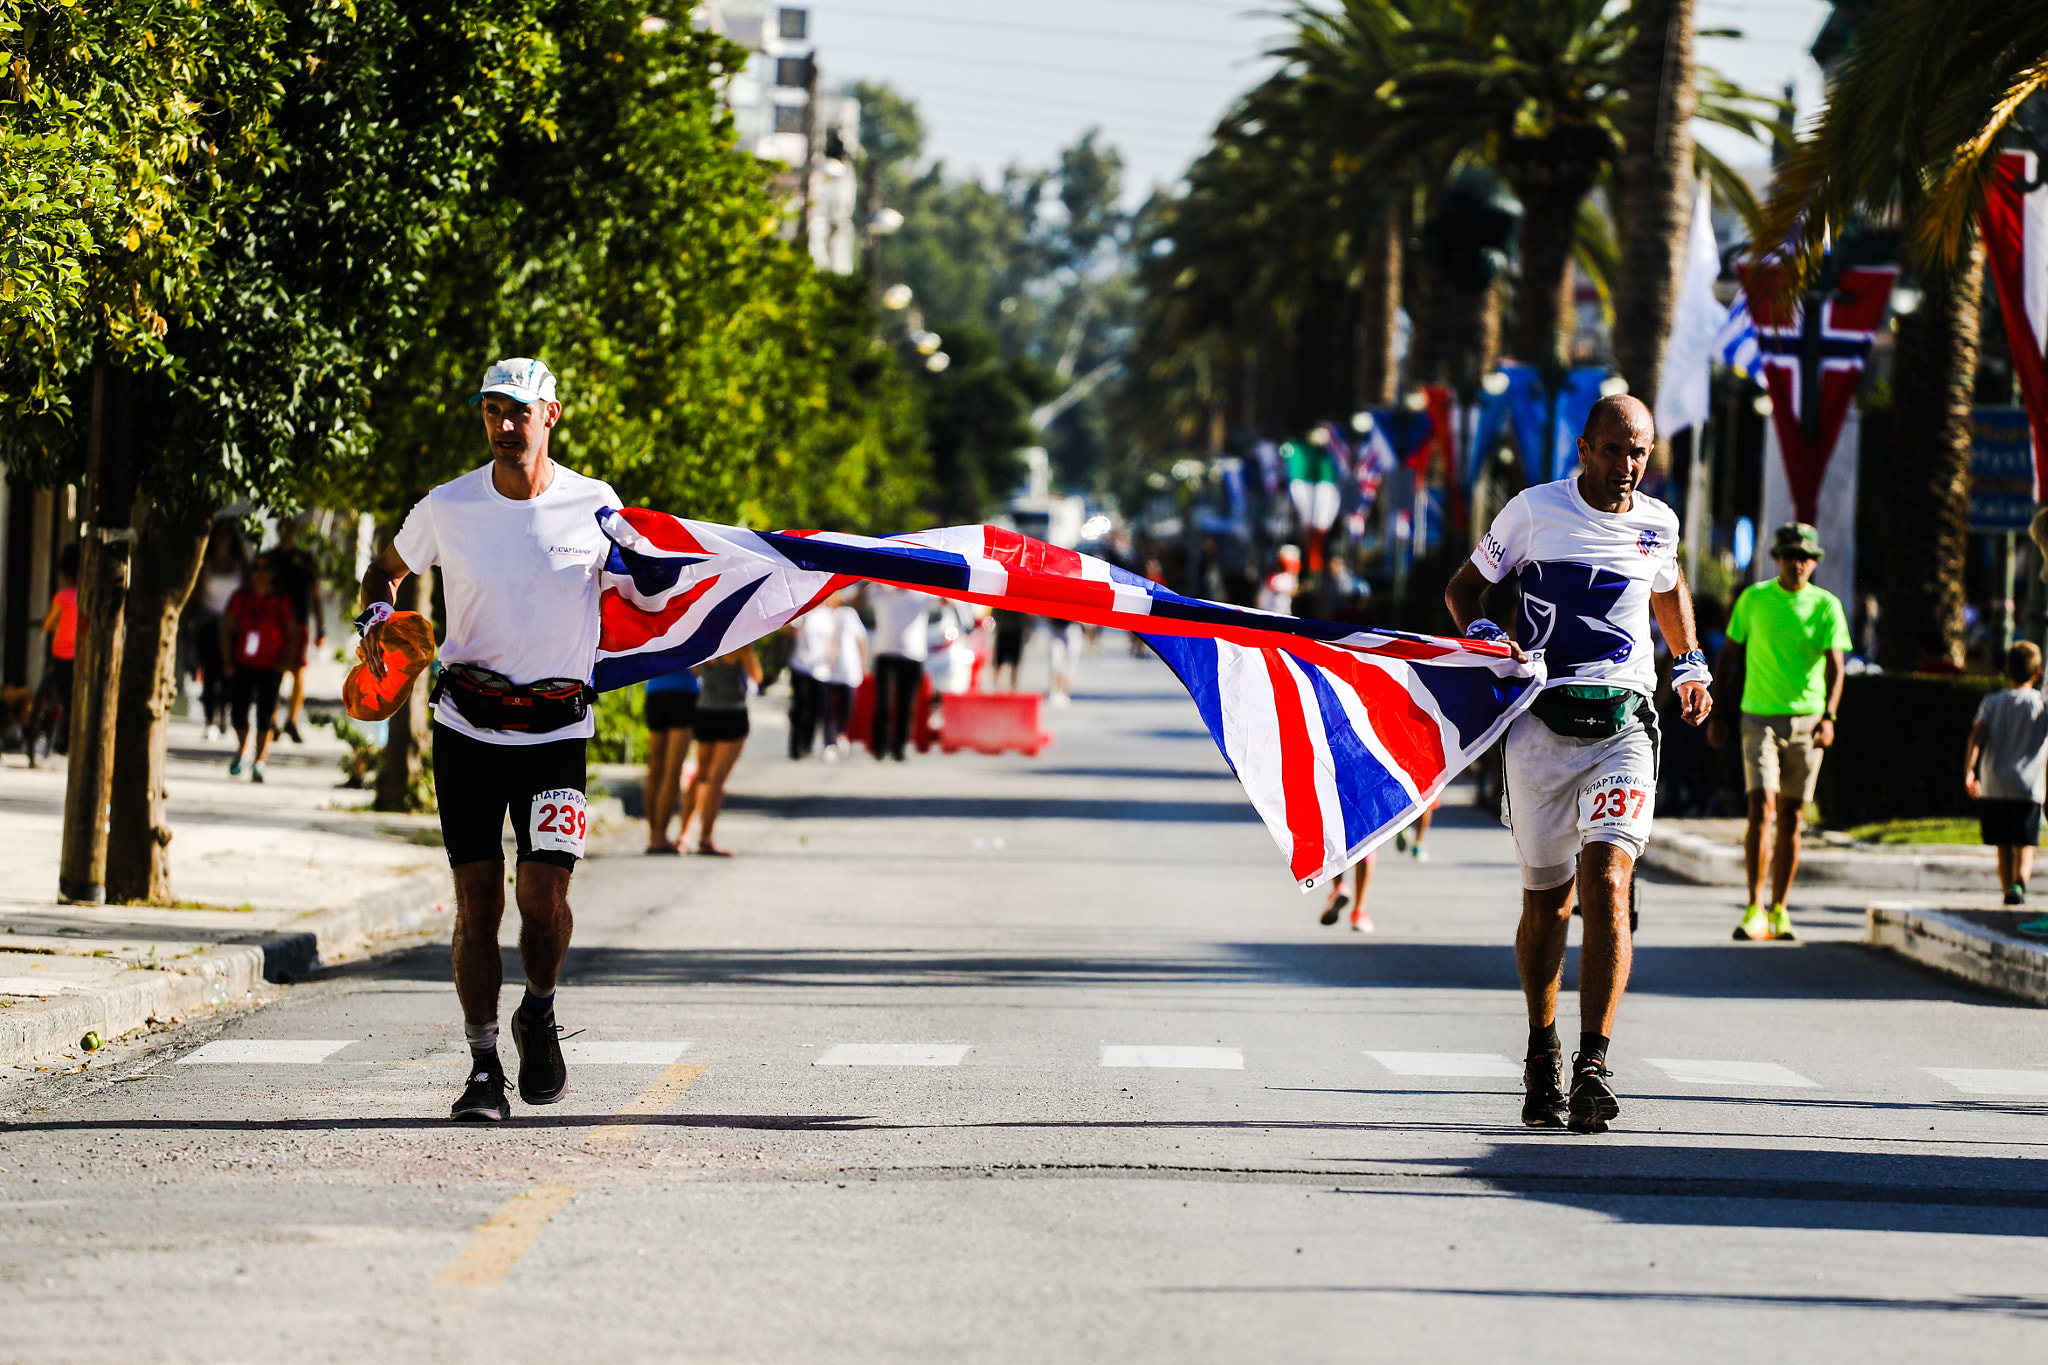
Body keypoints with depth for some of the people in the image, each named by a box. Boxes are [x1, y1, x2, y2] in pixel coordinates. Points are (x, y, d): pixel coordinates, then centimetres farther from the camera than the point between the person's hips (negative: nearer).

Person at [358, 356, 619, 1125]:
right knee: (478, 902, -1)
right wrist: (376, 617, -5)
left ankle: (539, 1014, 18)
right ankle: (483, 1067, 8)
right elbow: (388, 569, 16)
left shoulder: (594, 507, -4)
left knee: (543, 893, -12)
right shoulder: (448, 508, -2)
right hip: (467, 727, 1)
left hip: (558, 729, -1)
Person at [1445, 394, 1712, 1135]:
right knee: (1546, 900, 6)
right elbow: (1463, 585, 12)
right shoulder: (1535, 510, 2)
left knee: (1607, 881, -18)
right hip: (1542, 720, -1)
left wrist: (1690, 664, 20)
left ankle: (1593, 1067, -23)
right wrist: (1481, 633, -8)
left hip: (1622, 722, 1)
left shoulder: (1657, 523, 10)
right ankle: (1542, 1057, 27)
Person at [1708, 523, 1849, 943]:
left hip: (1807, 721, 1)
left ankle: (1778, 911, 15)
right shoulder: (1753, 600, 2)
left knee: (1791, 818, 5)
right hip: (1760, 718, -1)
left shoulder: (1827, 606, 1)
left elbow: (1835, 667, -7)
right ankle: (1754, 910, -17)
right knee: (1761, 809, -15)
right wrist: (1718, 714, 6)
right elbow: (1728, 657, 10)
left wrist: (1828, 716, -23)